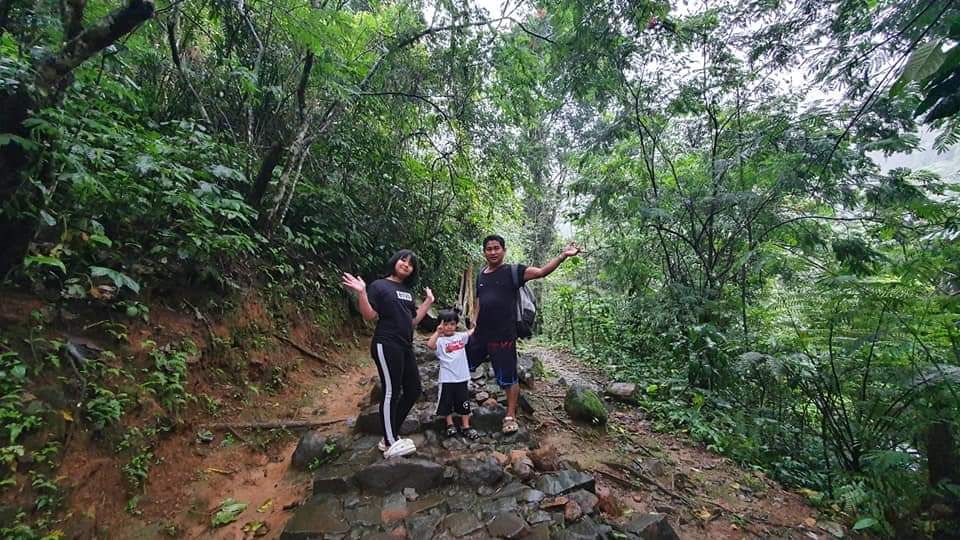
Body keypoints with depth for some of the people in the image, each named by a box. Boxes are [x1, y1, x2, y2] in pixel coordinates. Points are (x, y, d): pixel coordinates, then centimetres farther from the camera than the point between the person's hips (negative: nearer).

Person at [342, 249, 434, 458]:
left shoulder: (407, 291, 18)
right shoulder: (379, 286, -3)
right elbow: (369, 316, -11)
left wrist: (428, 301, 18)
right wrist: (361, 293, -23)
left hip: (405, 346, 9)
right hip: (386, 345, -8)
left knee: (414, 390, 9)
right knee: (391, 392, -6)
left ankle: (390, 435, 21)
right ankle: (391, 444, 6)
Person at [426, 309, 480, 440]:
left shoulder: (460, 336, 3)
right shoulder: (440, 340, -11)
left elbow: (473, 331, 9)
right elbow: (430, 345, -30)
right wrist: (438, 332, -35)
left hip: (462, 377, 4)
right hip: (447, 378, -3)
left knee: (464, 402, 13)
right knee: (447, 402, 12)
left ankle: (466, 427, 26)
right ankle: (450, 425, 32)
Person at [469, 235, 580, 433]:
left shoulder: (513, 272, -7)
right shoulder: (481, 276, 9)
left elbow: (542, 271, -19)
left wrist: (563, 255, -31)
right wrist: (474, 326, 13)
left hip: (503, 337, -6)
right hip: (480, 335, 6)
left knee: (508, 378, 5)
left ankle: (511, 416, 25)